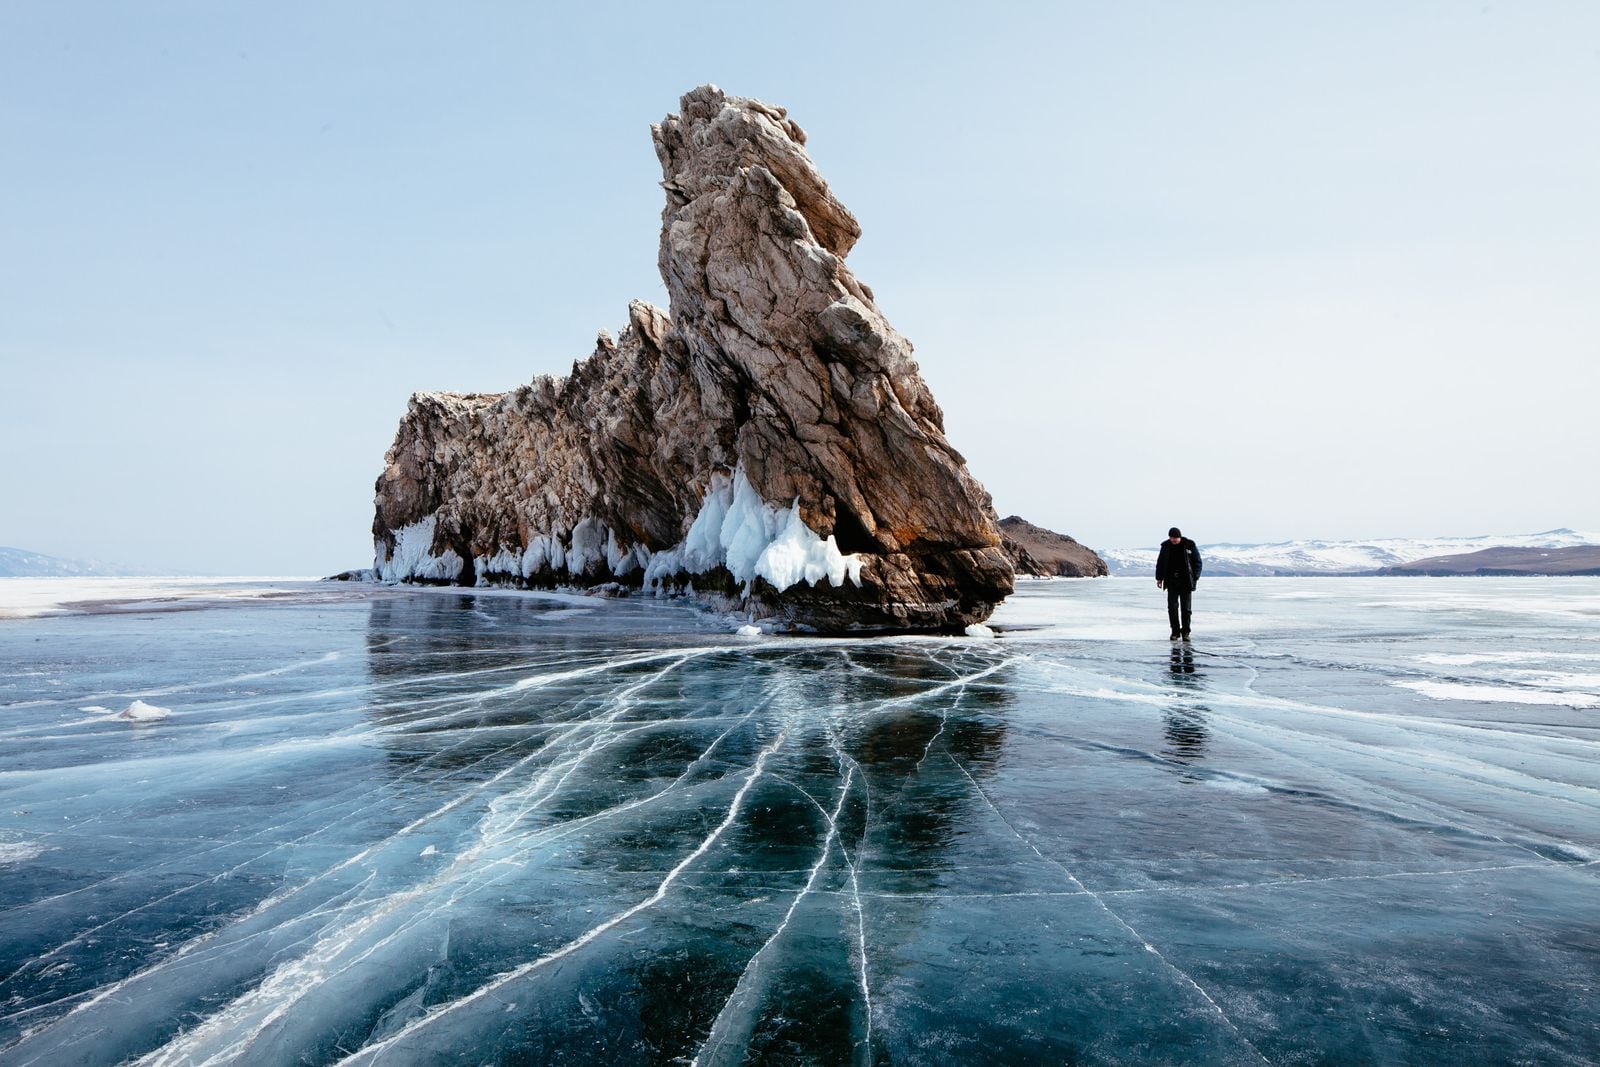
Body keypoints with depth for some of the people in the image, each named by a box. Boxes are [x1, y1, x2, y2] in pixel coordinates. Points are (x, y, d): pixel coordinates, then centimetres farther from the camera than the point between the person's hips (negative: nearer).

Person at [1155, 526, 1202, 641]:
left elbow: (1197, 562, 1)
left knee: (1186, 608, 0)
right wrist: (1159, 578, 8)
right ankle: (1175, 631, 5)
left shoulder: (1190, 545, -4)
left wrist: (1195, 578, -6)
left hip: (1186, 581, -2)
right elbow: (1160, 562, 12)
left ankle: (1185, 632, 8)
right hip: (1171, 581, 2)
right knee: (1172, 607, -4)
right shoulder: (1166, 546, 4)